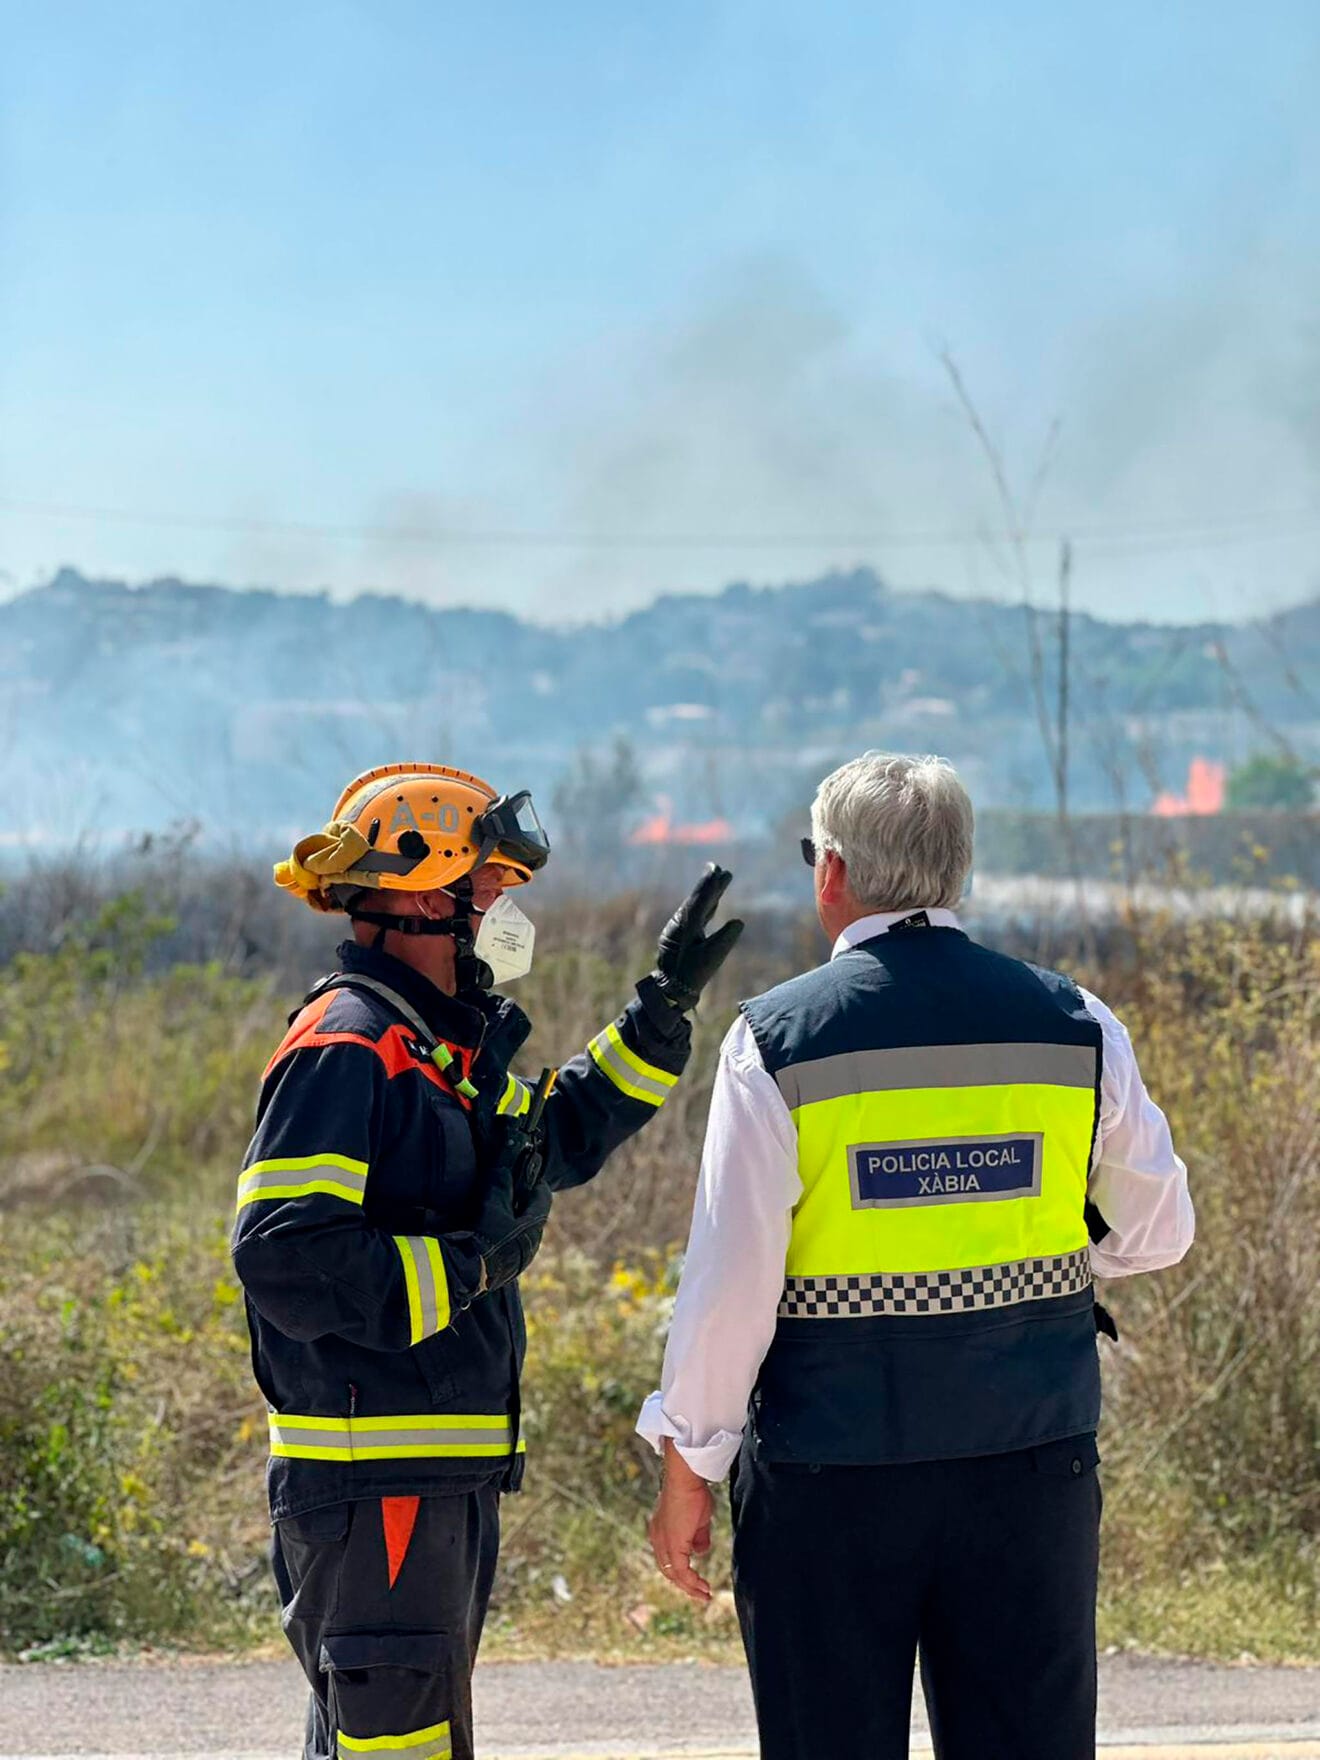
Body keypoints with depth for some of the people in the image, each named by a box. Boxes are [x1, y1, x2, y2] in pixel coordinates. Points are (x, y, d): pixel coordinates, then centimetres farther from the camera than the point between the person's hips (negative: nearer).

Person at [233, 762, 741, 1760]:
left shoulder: (439, 1047, 16)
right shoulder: (345, 1050, -16)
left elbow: (563, 1135, 32)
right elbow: (282, 1258, -25)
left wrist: (663, 1010, 26)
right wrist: (469, 1265, -21)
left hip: (445, 1473, 10)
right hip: (377, 1483, -10)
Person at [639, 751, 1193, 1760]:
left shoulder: (776, 1040, -8)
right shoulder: (1075, 1026, 0)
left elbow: (730, 1278, -9)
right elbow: (1157, 1232, 10)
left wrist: (687, 1464, -1)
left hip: (831, 1466, -2)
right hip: (1035, 1452, 3)